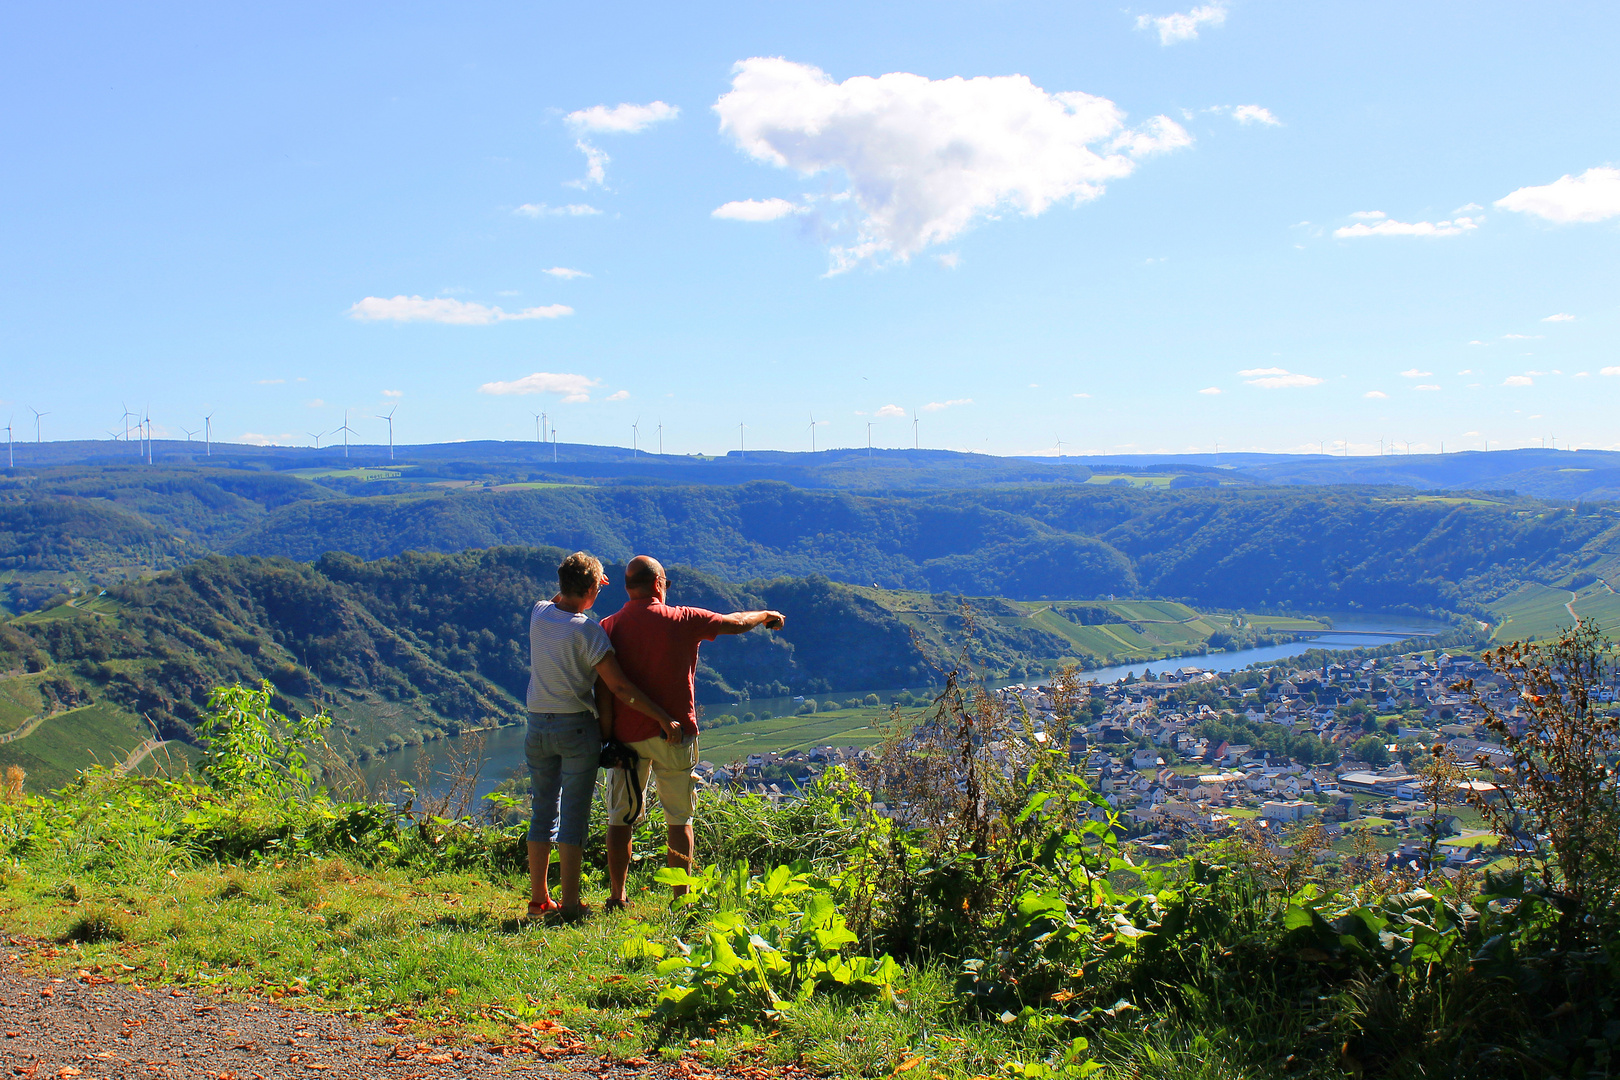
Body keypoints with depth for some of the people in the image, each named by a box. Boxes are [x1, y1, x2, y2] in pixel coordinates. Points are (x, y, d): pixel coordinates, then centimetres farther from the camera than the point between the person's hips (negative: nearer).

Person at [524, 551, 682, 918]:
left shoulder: (538, 614, 0)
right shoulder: (588, 631, -16)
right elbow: (619, 688, -18)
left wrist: (576, 584, 21)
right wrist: (664, 719, -16)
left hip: (537, 725, 6)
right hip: (577, 727, -6)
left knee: (543, 810, 13)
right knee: (574, 815, -1)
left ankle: (539, 898, 18)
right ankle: (570, 902, -1)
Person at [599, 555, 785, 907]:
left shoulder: (608, 627, 1)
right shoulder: (683, 620, -4)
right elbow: (736, 623, 9)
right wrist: (767, 616, 28)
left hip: (625, 733, 2)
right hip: (673, 733, -1)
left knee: (621, 818, 9)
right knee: (679, 819, 9)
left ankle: (616, 897, 9)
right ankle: (681, 898, 9)